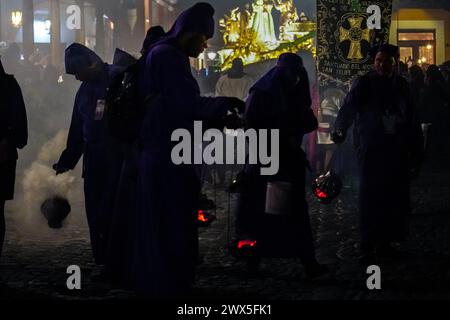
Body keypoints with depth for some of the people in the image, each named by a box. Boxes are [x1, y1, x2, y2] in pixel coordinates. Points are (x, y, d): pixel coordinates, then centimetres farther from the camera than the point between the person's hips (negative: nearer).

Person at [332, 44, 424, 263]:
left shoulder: (401, 86, 10)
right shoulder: (364, 83, -2)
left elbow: (412, 121, 12)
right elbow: (348, 107, -13)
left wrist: (416, 153, 10)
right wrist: (340, 130, -28)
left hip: (397, 152, 4)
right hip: (371, 150, -4)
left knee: (395, 199, 2)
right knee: (370, 198, -6)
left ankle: (384, 243, 13)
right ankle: (368, 248, -2)